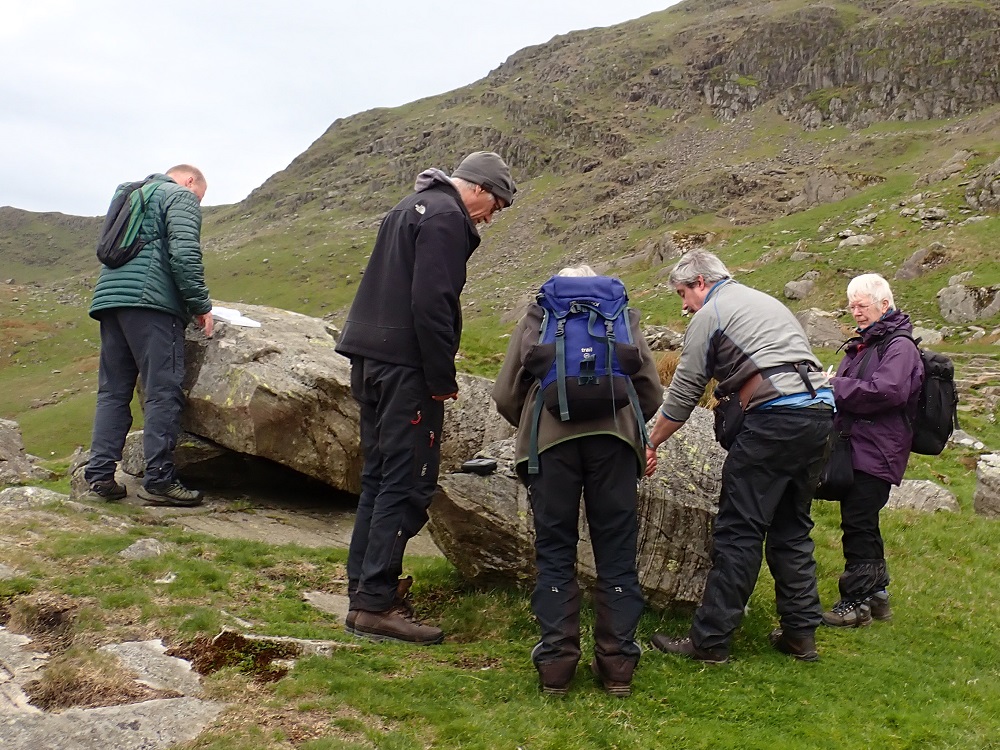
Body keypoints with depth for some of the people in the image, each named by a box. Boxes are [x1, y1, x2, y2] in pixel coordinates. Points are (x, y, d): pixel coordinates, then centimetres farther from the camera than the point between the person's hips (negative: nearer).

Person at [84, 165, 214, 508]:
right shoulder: (181, 197, 6)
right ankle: (158, 479, -10)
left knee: (112, 391, 8)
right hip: (150, 300, -8)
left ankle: (100, 473, 4)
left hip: (108, 297, 8)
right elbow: (184, 253, -10)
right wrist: (200, 304, -8)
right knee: (163, 392, -8)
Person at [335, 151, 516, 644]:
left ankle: (364, 586, 21)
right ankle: (375, 604, -4)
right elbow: (431, 303, -20)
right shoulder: (447, 218, -10)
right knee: (407, 484, -6)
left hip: (370, 360, 10)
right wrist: (442, 378, -15)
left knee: (379, 477, 15)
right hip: (405, 367, -10)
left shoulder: (412, 207, 21)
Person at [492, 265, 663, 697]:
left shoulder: (535, 320, 24)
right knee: (616, 553, 7)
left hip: (550, 436, 0)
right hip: (614, 434, 1)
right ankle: (617, 665, 11)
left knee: (554, 553, 7)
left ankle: (555, 665, 8)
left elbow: (505, 395, 16)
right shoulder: (622, 318, 26)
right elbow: (651, 392, 20)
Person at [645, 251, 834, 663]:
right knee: (792, 529, 17)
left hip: (774, 417, -8)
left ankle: (710, 640, -1)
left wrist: (651, 443, 17)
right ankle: (800, 632, 19)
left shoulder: (710, 315, 4)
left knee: (738, 532, -4)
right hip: (819, 411, 8)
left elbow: (682, 394, 5)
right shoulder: (767, 301, 28)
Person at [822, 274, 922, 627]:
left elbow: (887, 391, -24)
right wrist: (832, 389, 3)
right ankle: (875, 595, 25)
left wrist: (834, 388, -18)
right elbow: (849, 390, 26)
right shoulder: (863, 344, 19)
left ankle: (856, 602, 1)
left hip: (875, 452, -9)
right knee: (862, 524, 14)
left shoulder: (900, 346, -9)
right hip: (857, 449, 9)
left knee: (858, 524, -7)